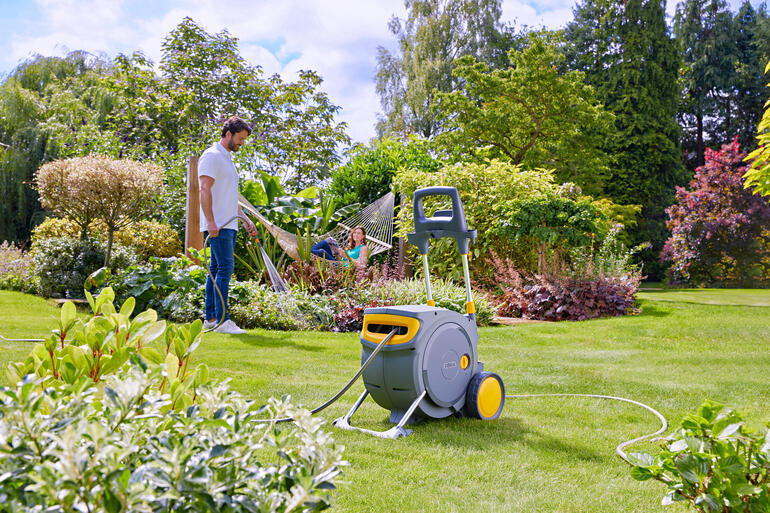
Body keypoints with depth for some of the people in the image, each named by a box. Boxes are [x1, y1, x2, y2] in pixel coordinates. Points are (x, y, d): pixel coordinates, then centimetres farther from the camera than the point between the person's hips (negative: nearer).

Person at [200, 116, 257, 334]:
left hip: (228, 225, 10)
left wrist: (245, 219, 23)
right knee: (225, 267, -15)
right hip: (217, 225, -10)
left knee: (217, 269, 9)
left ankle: (210, 318, 12)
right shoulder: (211, 156, -7)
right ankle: (222, 319, -15)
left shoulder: (228, 158, 23)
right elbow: (205, 190, -16)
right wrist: (210, 221, -24)